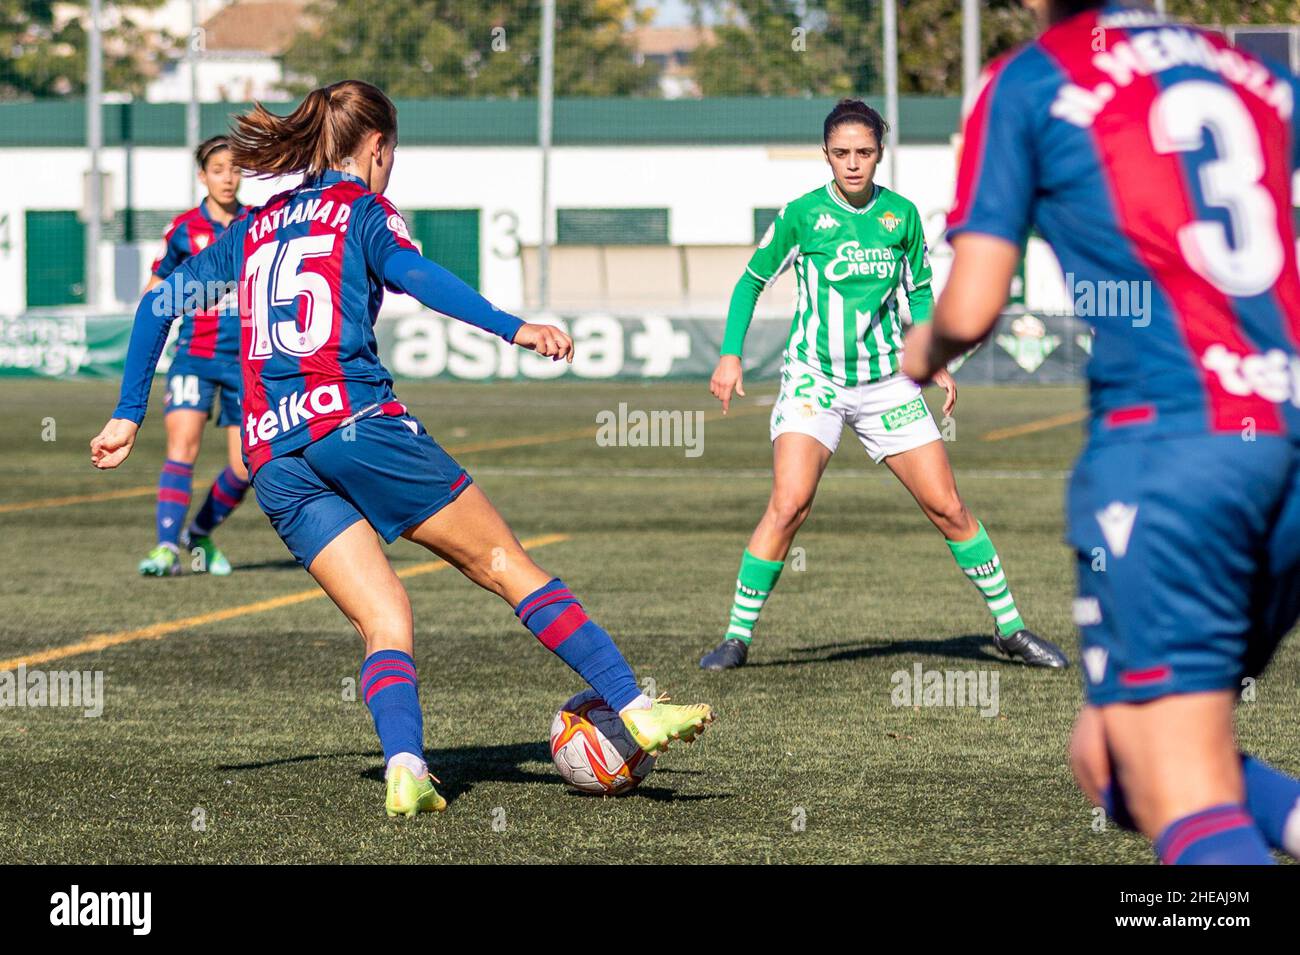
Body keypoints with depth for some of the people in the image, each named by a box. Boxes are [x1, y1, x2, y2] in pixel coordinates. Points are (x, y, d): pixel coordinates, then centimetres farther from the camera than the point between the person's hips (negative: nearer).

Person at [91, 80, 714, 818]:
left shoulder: (257, 226, 23)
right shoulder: (363, 209, 7)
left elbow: (159, 303, 24)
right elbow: (411, 272, -14)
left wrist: (129, 416, 30)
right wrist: (512, 328, -26)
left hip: (274, 454, 5)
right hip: (357, 421, -5)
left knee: (384, 620, 2)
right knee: (505, 562, 2)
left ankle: (405, 764, -24)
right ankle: (636, 709, -1)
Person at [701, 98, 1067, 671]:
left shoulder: (901, 214, 2)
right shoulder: (802, 214, -5)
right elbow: (752, 281, 6)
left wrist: (936, 361, 5)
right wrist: (730, 355, -3)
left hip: (886, 382, 3)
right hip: (814, 379, -2)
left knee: (947, 508, 2)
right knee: (789, 504, -20)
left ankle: (1010, 627, 15)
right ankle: (737, 637, -11)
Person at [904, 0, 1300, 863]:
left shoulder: (1027, 85, 4)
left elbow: (970, 312, 0)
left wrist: (923, 353, 21)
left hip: (1167, 439, -6)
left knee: (1186, 802, -7)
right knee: (1110, 753, 18)